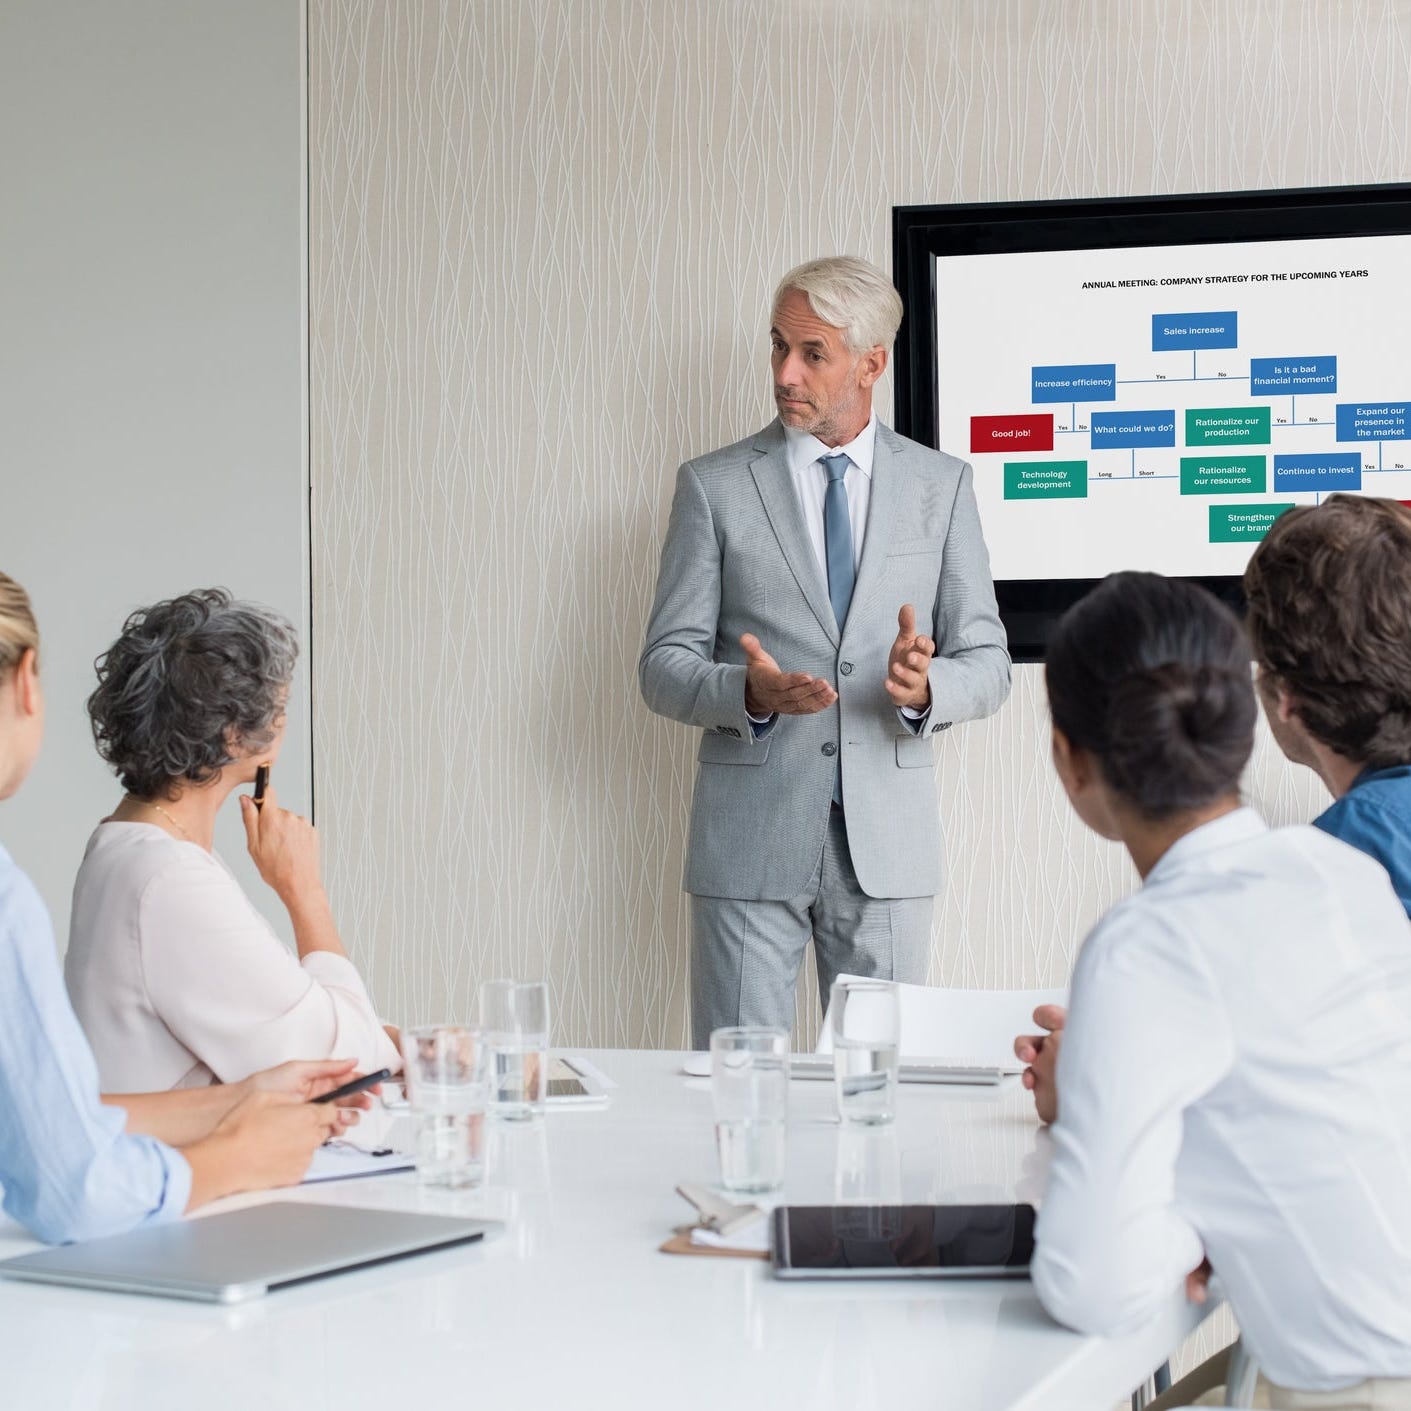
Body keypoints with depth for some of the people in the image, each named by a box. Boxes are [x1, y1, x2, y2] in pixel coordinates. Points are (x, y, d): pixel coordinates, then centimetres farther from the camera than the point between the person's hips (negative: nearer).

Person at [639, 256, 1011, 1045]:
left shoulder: (943, 486, 7)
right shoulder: (714, 486, 3)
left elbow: (989, 663, 6)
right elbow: (664, 666, 1)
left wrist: (926, 685, -17)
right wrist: (747, 690, -19)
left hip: (887, 840, 1)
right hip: (753, 841, -1)